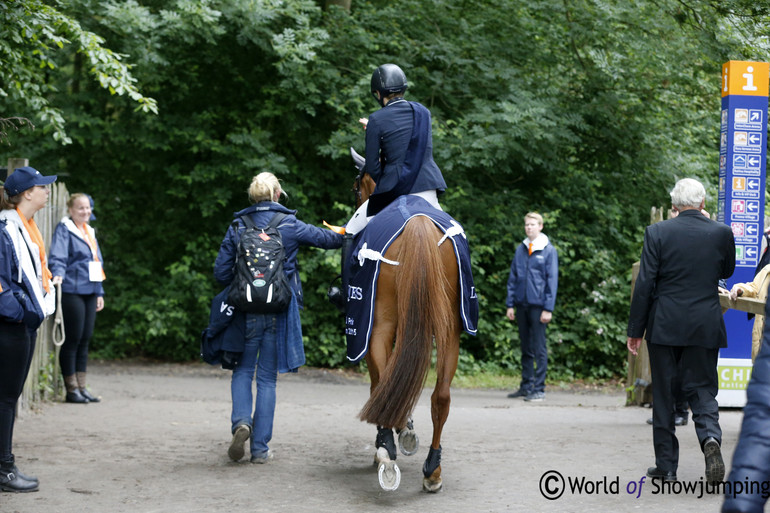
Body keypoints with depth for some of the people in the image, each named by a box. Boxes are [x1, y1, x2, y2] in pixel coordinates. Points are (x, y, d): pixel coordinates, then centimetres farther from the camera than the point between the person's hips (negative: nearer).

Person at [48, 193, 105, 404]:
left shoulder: (90, 232, 21)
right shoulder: (64, 230, -4)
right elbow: (57, 257, -17)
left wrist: (99, 293, 21)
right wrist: (58, 274, -36)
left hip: (90, 292, 8)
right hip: (72, 292, -8)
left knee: (85, 339, 9)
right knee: (72, 339, -5)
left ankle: (82, 387, 14)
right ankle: (71, 389, 1)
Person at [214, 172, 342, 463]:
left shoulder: (237, 228, 0)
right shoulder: (290, 226, -1)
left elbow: (221, 272, 0)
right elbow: (330, 239, 11)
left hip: (246, 309, 0)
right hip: (280, 310, 0)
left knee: (243, 370, 16)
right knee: (267, 377, 7)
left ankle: (241, 420, -11)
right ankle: (260, 448, 7)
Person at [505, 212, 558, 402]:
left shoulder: (548, 251, -2)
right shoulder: (520, 250, 11)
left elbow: (552, 280, -4)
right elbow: (513, 278, 13)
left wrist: (548, 308, -9)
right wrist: (510, 304, 8)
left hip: (538, 306, -5)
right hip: (522, 305, 5)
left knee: (539, 348, -3)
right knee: (525, 348, 10)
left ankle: (539, 388, 0)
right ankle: (526, 385, 17)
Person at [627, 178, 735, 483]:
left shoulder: (657, 232, -6)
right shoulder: (721, 232, -2)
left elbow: (645, 283, -7)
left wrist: (635, 329, -2)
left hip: (664, 326, -1)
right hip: (705, 327, 1)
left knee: (664, 395, 8)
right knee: (702, 389, 9)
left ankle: (666, 465, 13)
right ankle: (710, 436, -21)